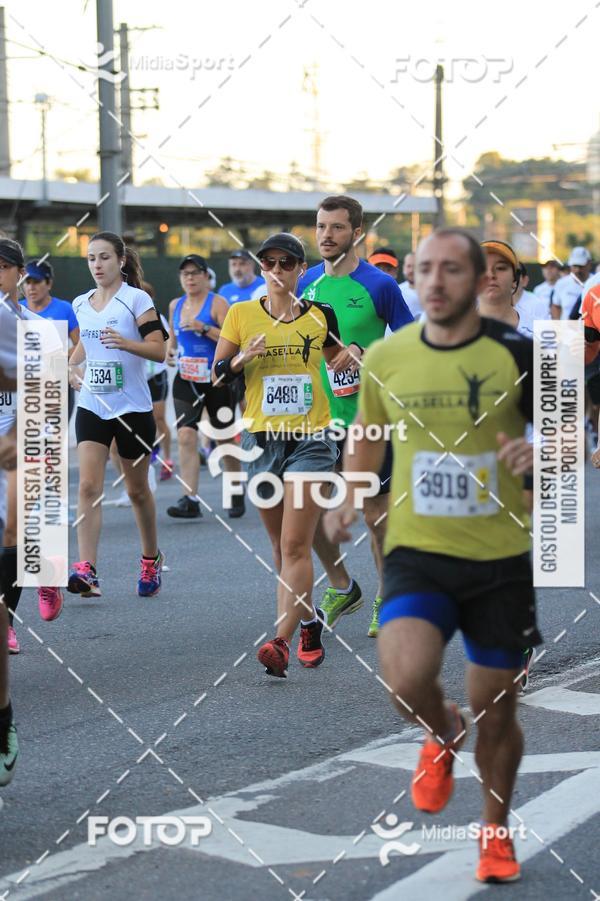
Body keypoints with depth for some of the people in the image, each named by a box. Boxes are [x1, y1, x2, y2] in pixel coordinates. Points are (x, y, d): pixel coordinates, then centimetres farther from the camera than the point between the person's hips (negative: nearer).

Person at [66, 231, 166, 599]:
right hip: (92, 407, 4)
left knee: (137, 490, 10)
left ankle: (151, 559, 33)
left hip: (132, 408, -3)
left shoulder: (136, 299, -7)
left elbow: (159, 350, -12)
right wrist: (73, 365, 6)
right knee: (88, 486, -13)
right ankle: (87, 571, -19)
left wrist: (125, 342, -29)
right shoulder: (81, 304, 9)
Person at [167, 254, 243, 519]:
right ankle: (191, 500, -15)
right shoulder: (175, 305, 9)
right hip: (186, 381, 4)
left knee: (225, 439, 8)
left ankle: (237, 495, 27)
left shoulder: (217, 303, -8)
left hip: (217, 380, -4)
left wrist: (204, 328, -25)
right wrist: (169, 352, 5)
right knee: (185, 436, -12)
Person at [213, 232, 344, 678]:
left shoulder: (321, 315, 4)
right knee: (281, 546, 12)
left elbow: (337, 362, 21)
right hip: (263, 439, 2)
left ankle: (282, 642, -18)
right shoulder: (241, 315, 4)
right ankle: (309, 620, 34)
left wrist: (351, 358, -1)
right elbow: (217, 375, 6)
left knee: (296, 546, -13)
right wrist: (242, 359, -14)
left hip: (311, 439, -2)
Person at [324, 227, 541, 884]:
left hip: (501, 559, -1)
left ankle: (495, 831, 35)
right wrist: (347, 497, 4)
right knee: (405, 677, -25)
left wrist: (538, 450, -19)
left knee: (495, 712, 8)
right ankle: (442, 734, 13)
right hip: (417, 553, 1)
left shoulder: (516, 354, -7)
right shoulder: (385, 357, 0)